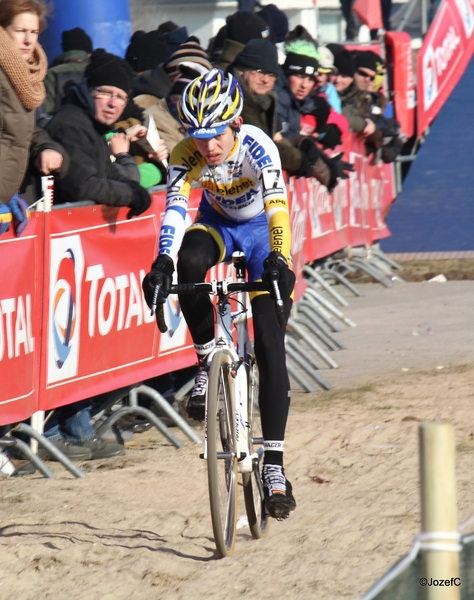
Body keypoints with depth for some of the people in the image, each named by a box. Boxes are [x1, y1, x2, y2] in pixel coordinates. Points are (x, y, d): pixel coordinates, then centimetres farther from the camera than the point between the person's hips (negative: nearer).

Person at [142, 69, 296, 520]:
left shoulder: (257, 146, -32)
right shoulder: (186, 156, -25)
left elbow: (277, 205, -43)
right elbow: (174, 208, -37)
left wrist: (280, 259, -59)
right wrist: (162, 263, -54)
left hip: (261, 229, -2)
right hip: (217, 224, 2)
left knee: (270, 348, -11)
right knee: (188, 263, -36)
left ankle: (273, 464, -10)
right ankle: (207, 361, -14)